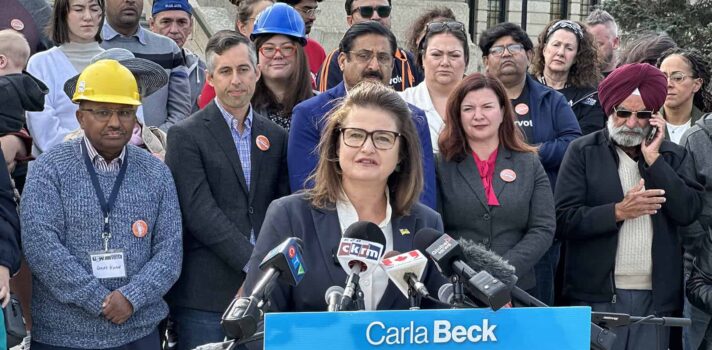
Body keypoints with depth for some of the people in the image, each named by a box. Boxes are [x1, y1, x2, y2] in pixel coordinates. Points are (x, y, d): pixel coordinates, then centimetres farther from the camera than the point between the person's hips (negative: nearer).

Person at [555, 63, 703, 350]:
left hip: (656, 297, 2)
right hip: (597, 296, -2)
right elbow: (564, 219, -5)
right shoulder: (583, 151, 2)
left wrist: (653, 159, -8)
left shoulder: (673, 156, 10)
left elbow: (689, 211, -5)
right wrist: (618, 211, -16)